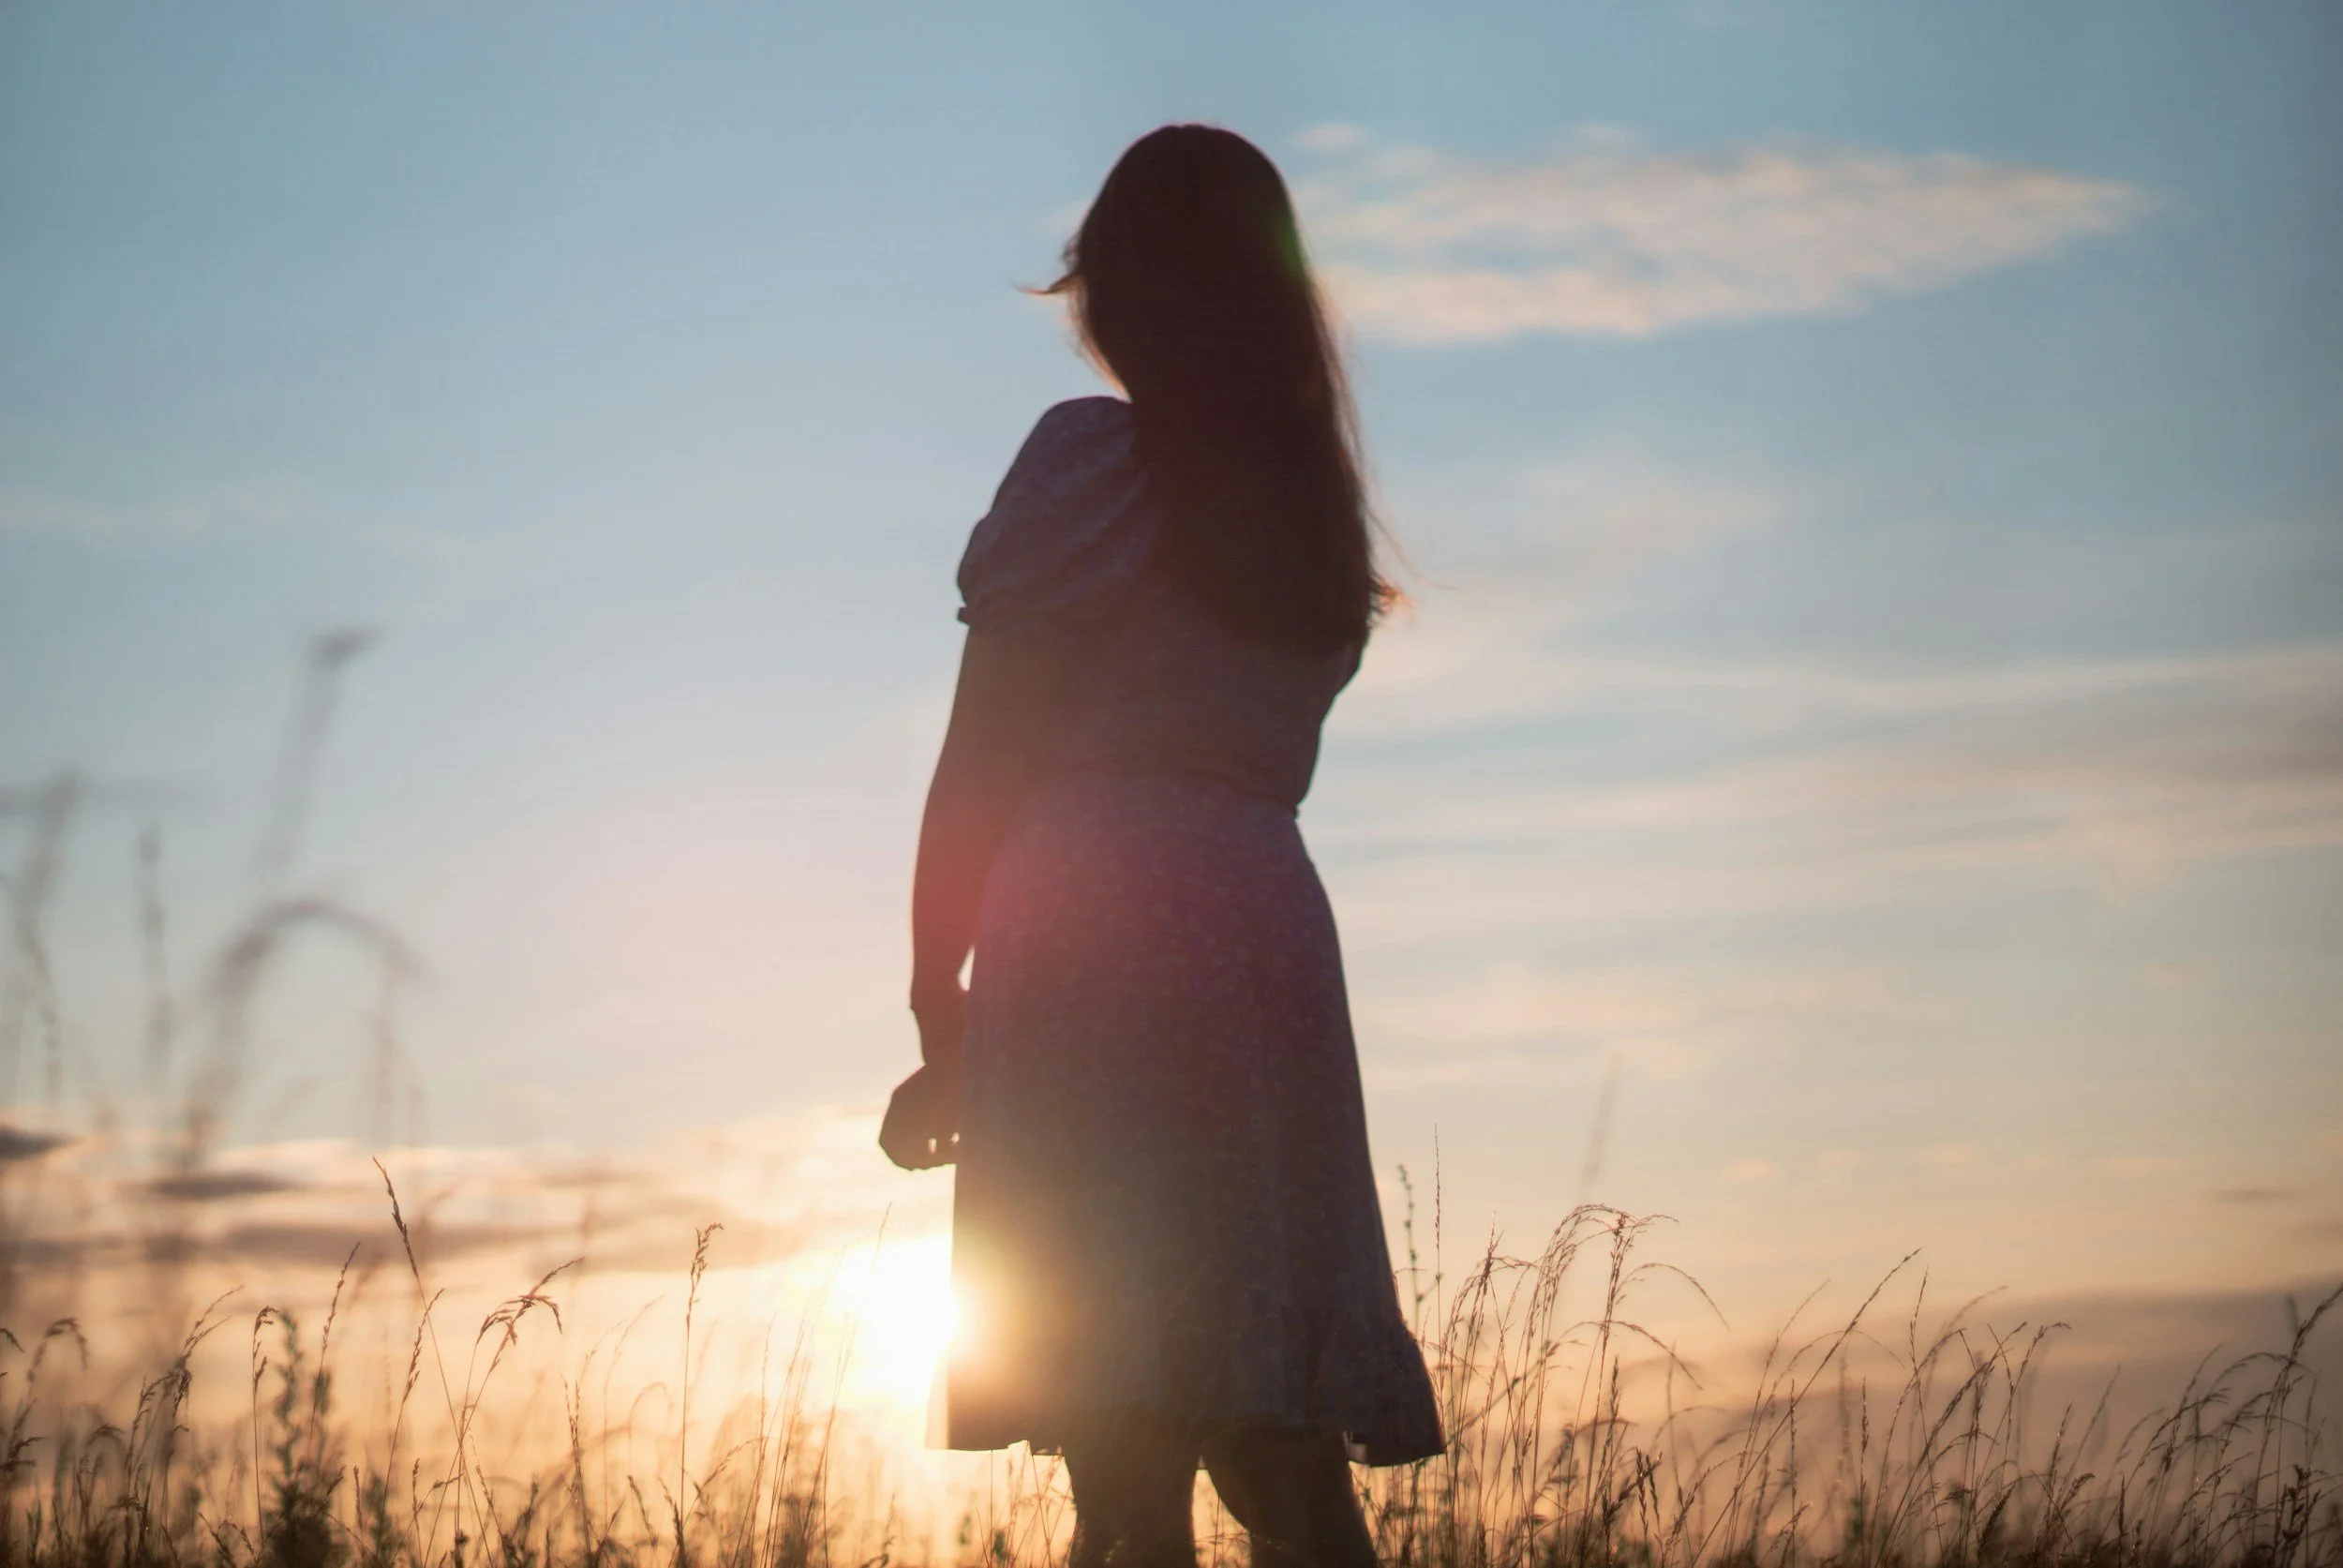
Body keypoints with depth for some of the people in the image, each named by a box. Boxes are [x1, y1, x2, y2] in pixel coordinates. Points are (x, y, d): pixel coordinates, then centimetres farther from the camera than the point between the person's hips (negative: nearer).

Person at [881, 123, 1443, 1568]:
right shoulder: (1317, 500, 20)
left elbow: (981, 764, -1)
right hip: (1280, 927, 6)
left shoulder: (1090, 453, 1)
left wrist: (940, 1017, 3)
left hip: (1097, 927, -6)